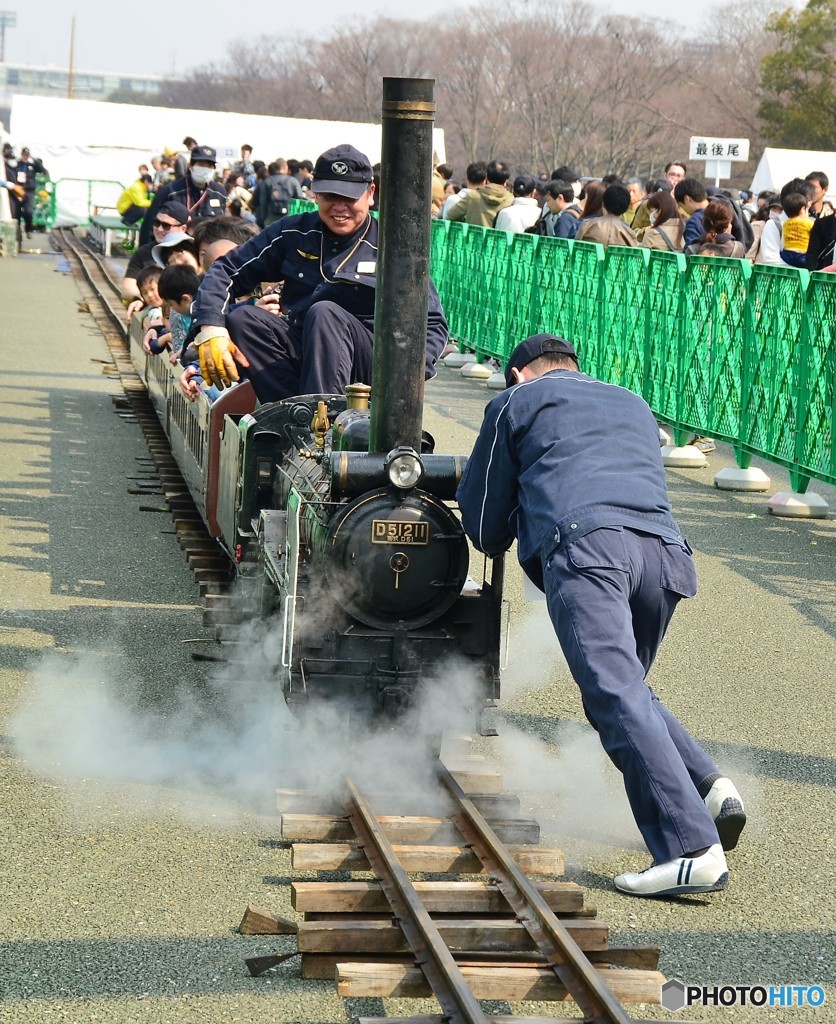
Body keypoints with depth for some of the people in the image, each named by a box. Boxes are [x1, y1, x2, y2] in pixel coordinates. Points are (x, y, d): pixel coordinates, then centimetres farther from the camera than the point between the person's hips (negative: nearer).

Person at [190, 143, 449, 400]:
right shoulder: (294, 233, 7)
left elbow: (433, 324, -3)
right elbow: (226, 270, 7)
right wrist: (210, 326, -13)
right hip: (299, 355, 4)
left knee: (325, 313, -31)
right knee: (239, 318, -20)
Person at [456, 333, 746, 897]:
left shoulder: (516, 401, 25)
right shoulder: (634, 404, 38)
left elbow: (483, 526, 28)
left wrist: (504, 540, 51)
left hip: (584, 547, -6)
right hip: (663, 551, 6)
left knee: (617, 697, -15)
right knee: (627, 688, 22)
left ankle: (693, 850, -29)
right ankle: (710, 786, -2)